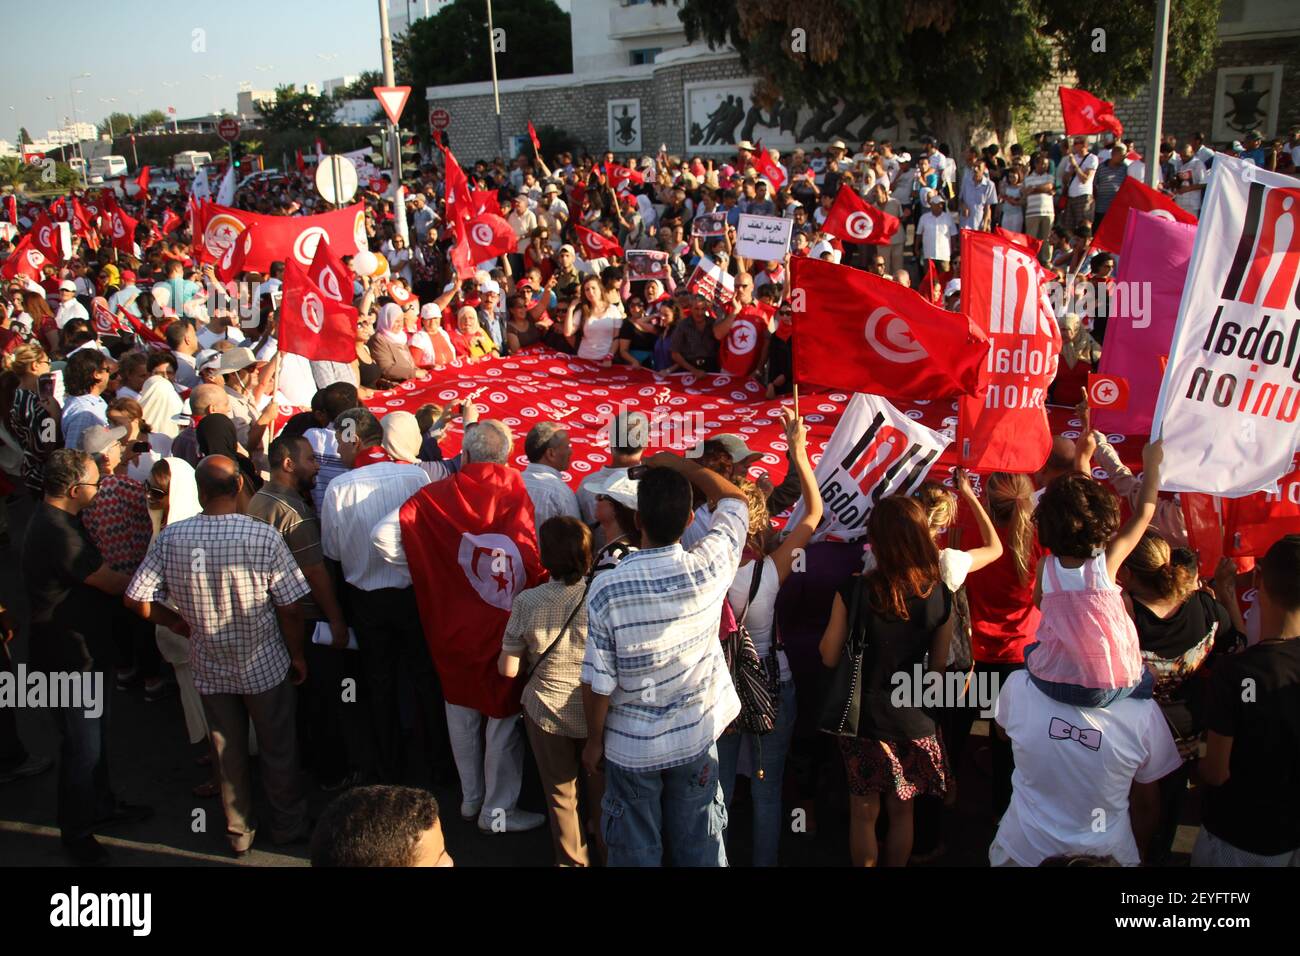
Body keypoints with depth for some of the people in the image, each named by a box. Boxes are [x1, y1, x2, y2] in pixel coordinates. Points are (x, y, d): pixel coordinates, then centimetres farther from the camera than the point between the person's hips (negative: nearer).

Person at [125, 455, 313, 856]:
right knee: (278, 750, 17)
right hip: (265, 665, -2)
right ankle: (288, 825, 34)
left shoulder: (171, 538, -14)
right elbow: (290, 609, -17)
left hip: (210, 668, 2)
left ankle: (238, 831, 36)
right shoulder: (263, 537, -22)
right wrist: (298, 656, -1)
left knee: (228, 751, 20)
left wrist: (179, 623, 8)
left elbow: (137, 600, -9)